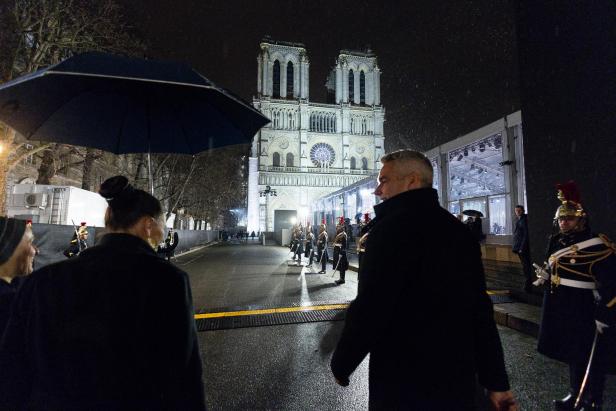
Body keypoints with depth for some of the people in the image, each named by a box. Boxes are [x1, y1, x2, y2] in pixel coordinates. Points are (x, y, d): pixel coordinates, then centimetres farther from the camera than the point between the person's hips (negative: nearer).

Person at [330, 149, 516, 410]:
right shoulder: (458, 230, 4)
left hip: (404, 383, -7)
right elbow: (481, 309, 6)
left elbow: (369, 311, -24)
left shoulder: (393, 226, -21)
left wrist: (341, 365, -8)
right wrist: (496, 382, 13)